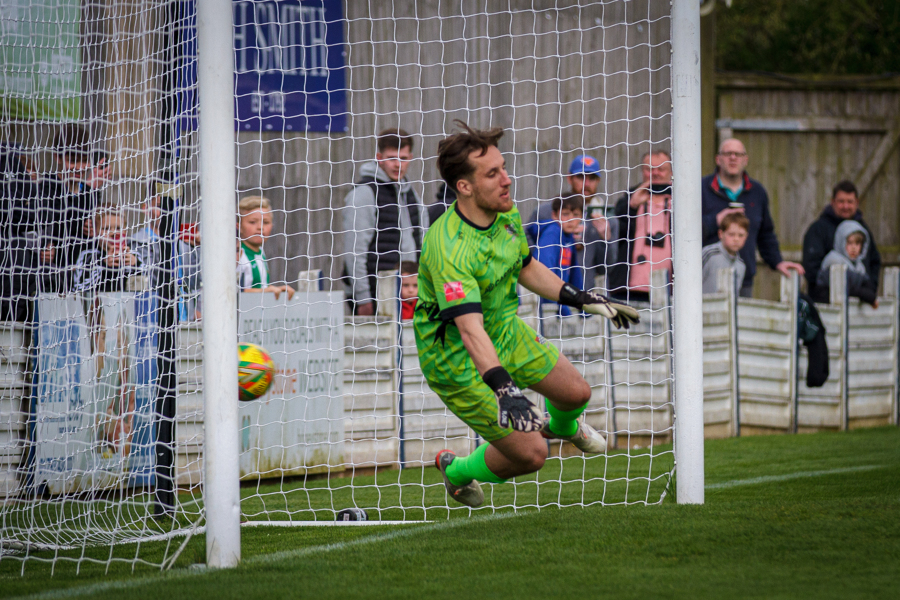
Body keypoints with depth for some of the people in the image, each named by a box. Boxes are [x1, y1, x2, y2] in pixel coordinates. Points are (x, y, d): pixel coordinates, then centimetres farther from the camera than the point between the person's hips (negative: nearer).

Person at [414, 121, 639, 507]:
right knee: (529, 454, -7)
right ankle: (456, 472, 24)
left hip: (506, 330, 8)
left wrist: (582, 299, 12)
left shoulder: (507, 215, -8)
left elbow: (525, 268, 13)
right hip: (458, 359, -8)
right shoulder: (448, 248, -36)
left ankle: (561, 425, 53)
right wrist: (503, 389, -55)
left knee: (576, 392, 14)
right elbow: (470, 328, -45)